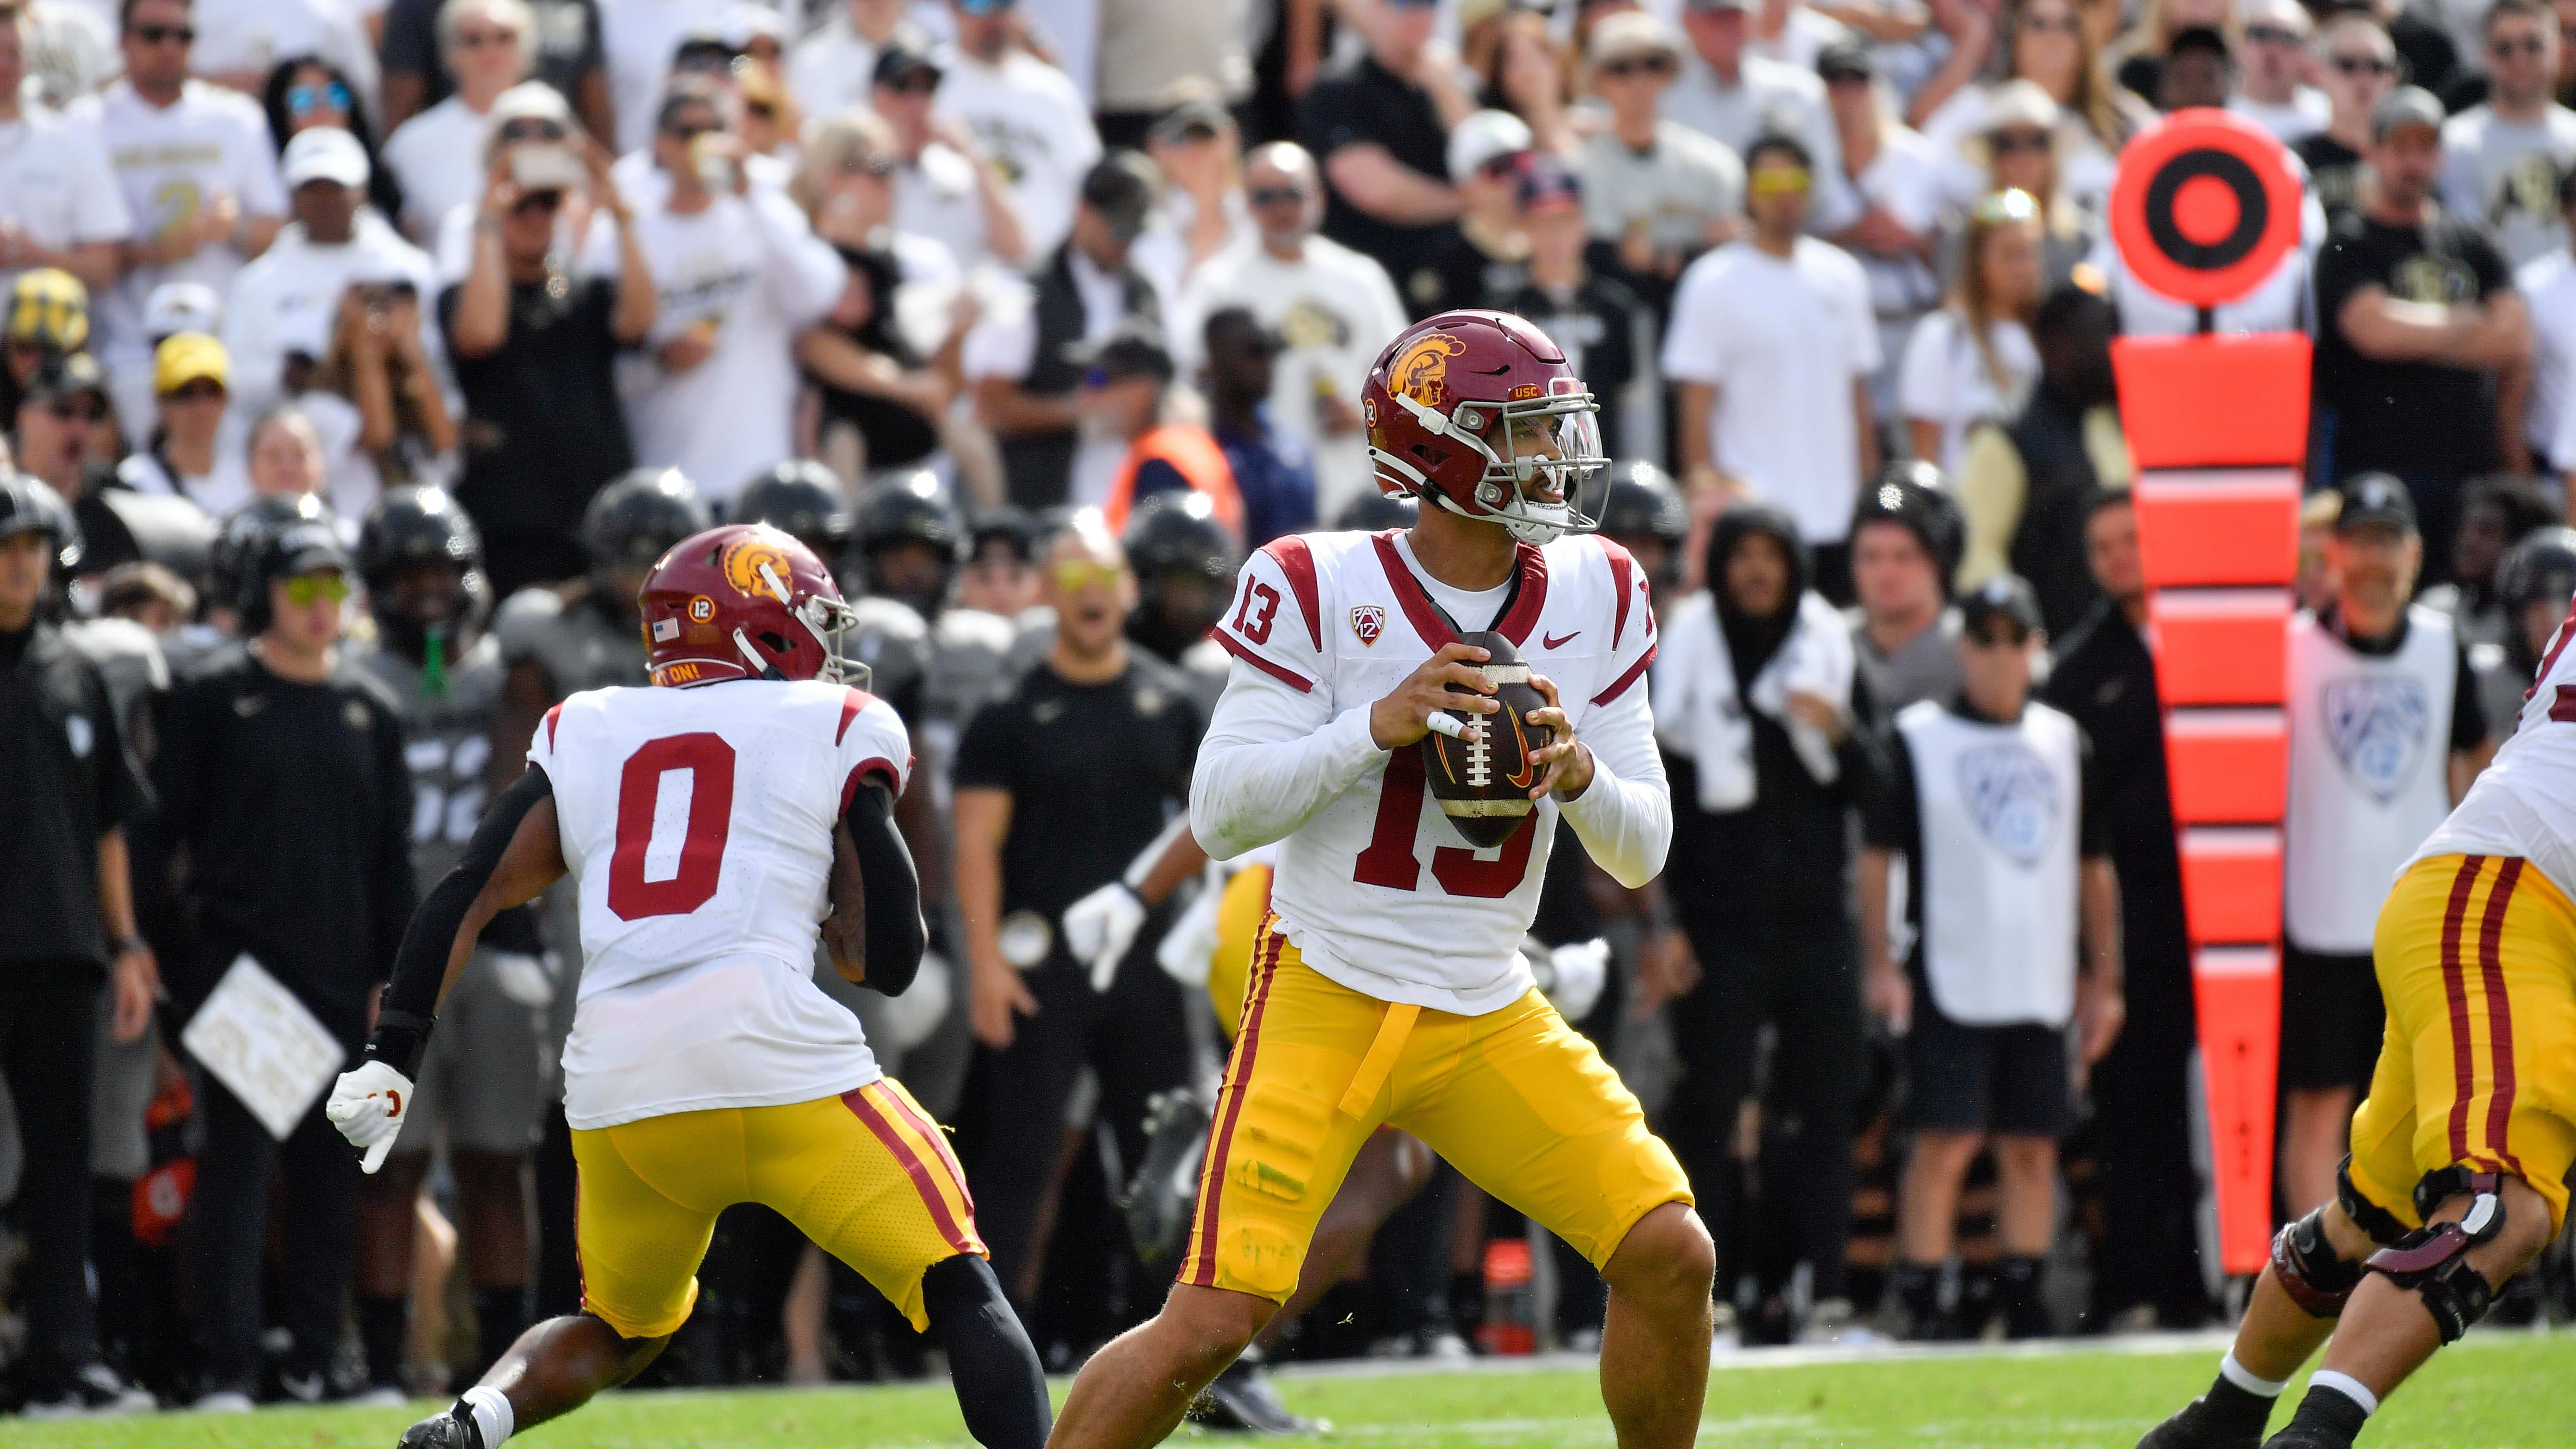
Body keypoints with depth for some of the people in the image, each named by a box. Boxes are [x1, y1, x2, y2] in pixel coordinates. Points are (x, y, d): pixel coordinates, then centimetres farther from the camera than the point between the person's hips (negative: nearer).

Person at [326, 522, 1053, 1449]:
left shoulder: (584, 734, 20)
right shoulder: (838, 731, 10)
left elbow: (467, 896, 12)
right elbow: (888, 958, 5)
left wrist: (391, 1059, 11)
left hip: (616, 1089, 4)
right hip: (775, 1057, -4)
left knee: (624, 1330, 26)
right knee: (960, 1294, 4)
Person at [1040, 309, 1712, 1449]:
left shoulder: (1593, 599, 3)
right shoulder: (1320, 590, -10)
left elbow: (1641, 852, 6)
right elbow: (1220, 813, -11)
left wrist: (1579, 772, -16)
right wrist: (1377, 726, -23)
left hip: (1491, 1022, 4)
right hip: (1326, 1002, -4)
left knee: (1670, 1257, -8)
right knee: (1212, 1322, -14)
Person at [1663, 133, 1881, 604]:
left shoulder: (1842, 277, 12)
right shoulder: (1713, 282, -2)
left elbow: (1857, 392, 16)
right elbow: (1696, 404, -4)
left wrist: (1871, 493, 12)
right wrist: (1705, 487, -10)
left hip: (1835, 514, 5)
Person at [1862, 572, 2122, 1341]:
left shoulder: (2066, 743, 13)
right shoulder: (1916, 738, 1)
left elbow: (2095, 868, 18)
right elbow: (1876, 856, -1)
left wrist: (2103, 980, 14)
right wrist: (1880, 965, -10)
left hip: (2042, 987, 4)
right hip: (1949, 982, -4)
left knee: (2033, 1148, 5)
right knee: (1945, 1143, -10)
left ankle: (2024, 1304, 11)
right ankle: (1922, 1304, -7)